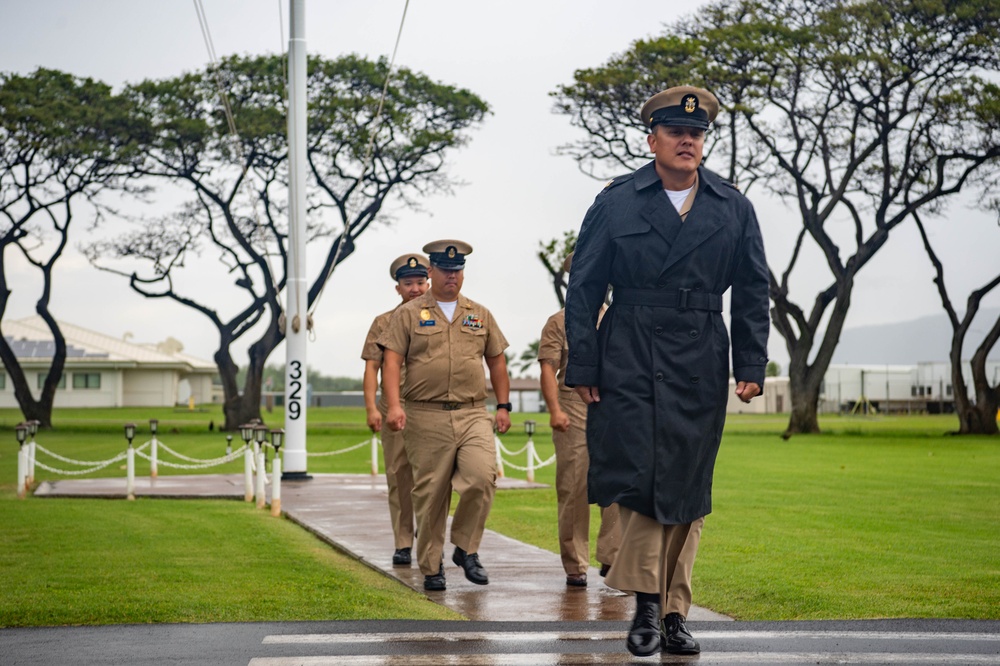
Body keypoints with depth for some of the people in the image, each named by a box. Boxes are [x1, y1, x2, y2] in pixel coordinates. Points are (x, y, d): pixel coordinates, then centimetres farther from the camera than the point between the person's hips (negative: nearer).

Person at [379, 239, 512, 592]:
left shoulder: (480, 315, 15)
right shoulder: (409, 314, 6)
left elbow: (496, 362, 20)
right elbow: (392, 361, -2)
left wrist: (503, 406, 13)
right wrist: (394, 404, -14)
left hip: (473, 414, 2)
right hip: (426, 417, -2)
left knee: (481, 477, -17)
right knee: (430, 494, 1)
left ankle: (466, 549, 3)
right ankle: (431, 567, 14)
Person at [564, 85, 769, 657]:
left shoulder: (734, 208, 9)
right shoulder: (616, 202, 3)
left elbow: (753, 292, 11)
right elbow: (584, 289, 4)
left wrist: (752, 366, 3)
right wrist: (582, 367, -2)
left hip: (700, 367, 2)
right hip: (628, 362, -2)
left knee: (686, 490, 4)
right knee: (637, 479, -8)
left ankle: (675, 613, 13)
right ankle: (647, 604, 4)